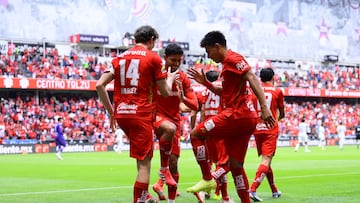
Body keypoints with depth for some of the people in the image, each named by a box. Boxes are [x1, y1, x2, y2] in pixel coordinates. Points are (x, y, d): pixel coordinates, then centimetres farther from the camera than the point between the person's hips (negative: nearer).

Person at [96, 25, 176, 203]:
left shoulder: (119, 58, 13)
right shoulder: (153, 58, 0)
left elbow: (100, 85, 5)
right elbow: (165, 92, 3)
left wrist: (110, 111, 13)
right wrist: (170, 79, 24)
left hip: (120, 114, 6)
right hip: (141, 115, -6)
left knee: (142, 158, 23)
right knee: (144, 163, -2)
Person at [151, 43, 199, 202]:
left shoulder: (183, 78, 0)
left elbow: (195, 106, -2)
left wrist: (183, 98, -23)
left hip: (174, 120, 4)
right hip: (156, 116, -4)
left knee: (173, 161, 2)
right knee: (170, 128, -39)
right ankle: (163, 170, -22)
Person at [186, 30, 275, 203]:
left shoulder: (232, 58, -6)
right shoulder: (227, 63, 24)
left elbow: (252, 79, -18)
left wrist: (264, 107, -27)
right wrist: (205, 83, 24)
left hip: (237, 115, -10)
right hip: (247, 119, 10)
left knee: (196, 134, -4)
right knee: (236, 165, 10)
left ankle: (207, 179, -4)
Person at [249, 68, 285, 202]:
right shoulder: (277, 91, 0)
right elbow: (282, 114, 11)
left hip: (257, 129, 4)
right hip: (271, 130, -4)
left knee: (266, 160, 16)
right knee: (266, 161, -9)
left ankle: (275, 191, 28)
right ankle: (253, 189, -27)